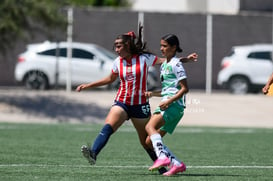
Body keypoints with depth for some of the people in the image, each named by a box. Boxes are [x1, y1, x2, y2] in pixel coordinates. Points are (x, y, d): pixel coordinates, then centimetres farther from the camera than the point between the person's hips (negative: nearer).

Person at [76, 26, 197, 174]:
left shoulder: (144, 58, -5)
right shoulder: (118, 62, 5)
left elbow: (165, 61, 6)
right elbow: (110, 79, 23)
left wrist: (186, 59, -1)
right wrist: (88, 86, 21)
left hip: (140, 105, -2)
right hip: (121, 103, 2)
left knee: (146, 141, 5)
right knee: (107, 127, -26)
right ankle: (93, 153, -43)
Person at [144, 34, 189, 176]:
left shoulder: (176, 64, -5)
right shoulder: (164, 65, 22)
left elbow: (184, 88, -11)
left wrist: (169, 101, -21)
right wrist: (152, 93, 14)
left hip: (174, 105, -10)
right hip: (167, 105, 10)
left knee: (150, 126, -30)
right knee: (149, 141, 4)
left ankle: (162, 157, -43)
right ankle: (177, 164, 1)